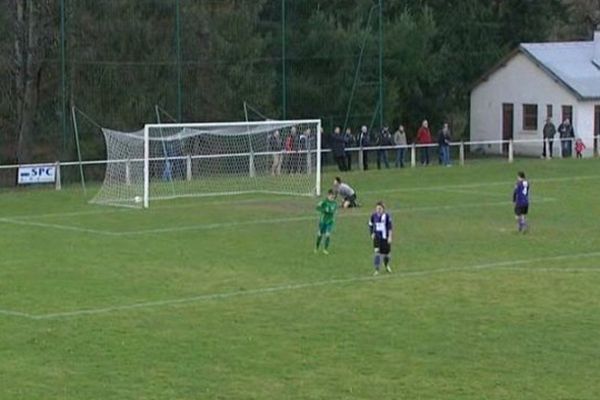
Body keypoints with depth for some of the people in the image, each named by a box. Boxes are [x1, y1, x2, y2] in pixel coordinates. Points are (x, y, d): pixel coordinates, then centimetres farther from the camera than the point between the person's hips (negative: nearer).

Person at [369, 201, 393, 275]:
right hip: (377, 237, 1)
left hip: (385, 237, -1)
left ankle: (387, 265, 43)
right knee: (377, 252, -14)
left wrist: (390, 237, -10)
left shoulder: (386, 216, -10)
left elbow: (390, 227, -7)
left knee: (386, 252, 12)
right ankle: (377, 270, -10)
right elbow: (370, 225, 12)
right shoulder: (373, 216, -3)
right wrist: (372, 233, 1)